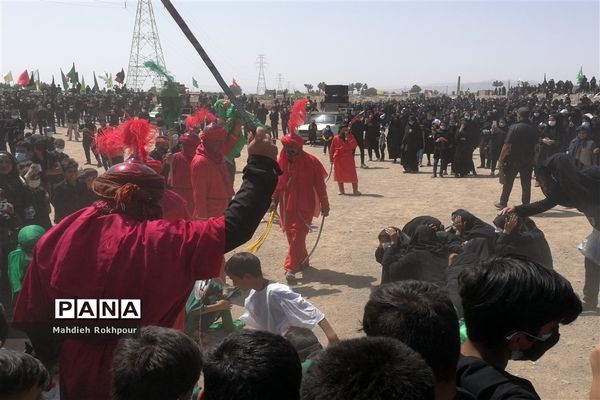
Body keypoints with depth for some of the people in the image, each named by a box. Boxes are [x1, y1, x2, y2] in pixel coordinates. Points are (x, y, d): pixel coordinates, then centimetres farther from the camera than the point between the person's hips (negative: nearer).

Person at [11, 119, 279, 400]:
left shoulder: (60, 238, -13)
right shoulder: (166, 241, -22)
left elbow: (33, 317, -2)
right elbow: (235, 226, -20)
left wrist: (49, 359, 15)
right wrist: (261, 164, -12)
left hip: (77, 376, 3)